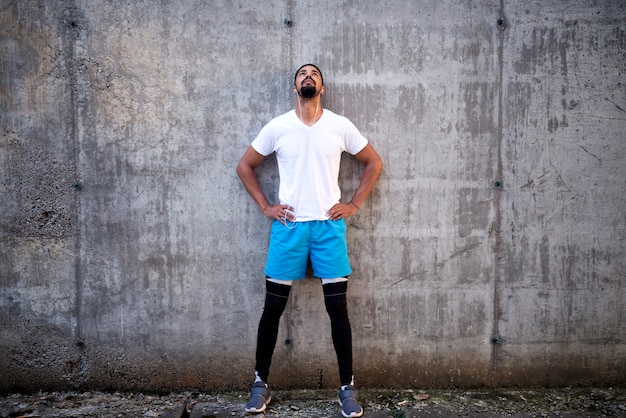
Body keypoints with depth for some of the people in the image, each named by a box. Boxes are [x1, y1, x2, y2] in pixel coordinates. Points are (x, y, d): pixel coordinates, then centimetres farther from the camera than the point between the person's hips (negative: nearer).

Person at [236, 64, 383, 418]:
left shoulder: (340, 126, 2)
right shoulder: (277, 127, 3)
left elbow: (374, 163, 11)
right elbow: (245, 166, 11)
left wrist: (354, 205, 3)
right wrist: (265, 206, 3)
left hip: (329, 225, 0)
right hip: (288, 226, 1)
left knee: (338, 307, 2)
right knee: (274, 306, 5)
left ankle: (347, 386, 17)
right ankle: (261, 382, 22)